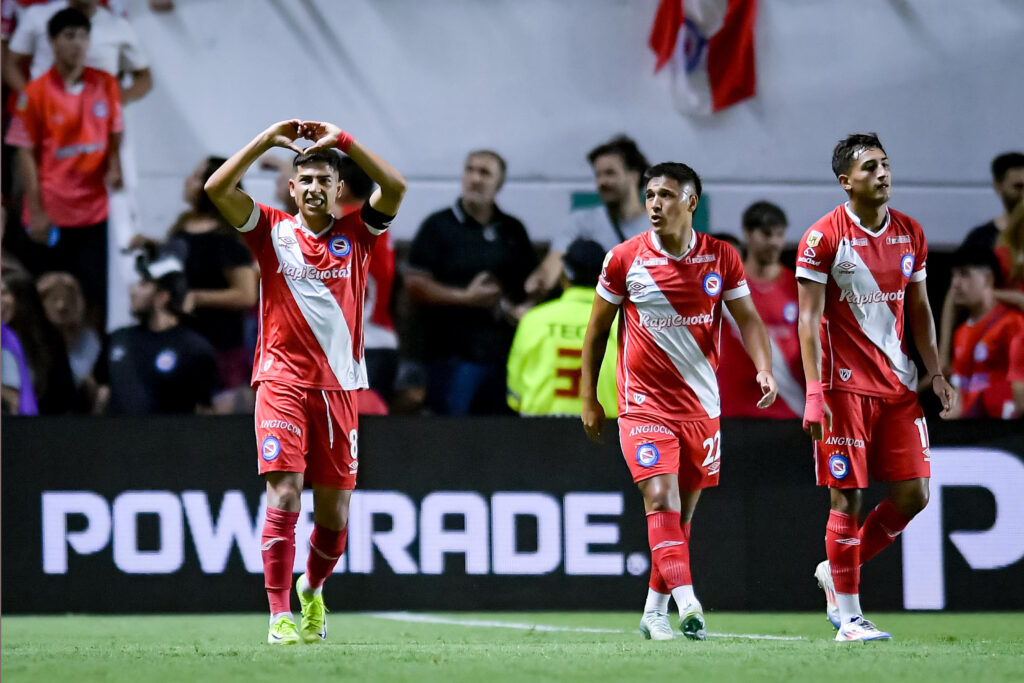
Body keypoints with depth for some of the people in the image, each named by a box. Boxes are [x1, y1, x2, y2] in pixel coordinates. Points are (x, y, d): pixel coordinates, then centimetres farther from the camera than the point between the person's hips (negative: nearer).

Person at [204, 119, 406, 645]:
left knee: (334, 512, 6)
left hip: (338, 386, 2)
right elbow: (217, 189, -6)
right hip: (283, 381, -2)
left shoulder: (355, 235, 8)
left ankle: (313, 588, 34)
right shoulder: (273, 232, 5)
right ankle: (280, 615, -14)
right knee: (284, 496, -15)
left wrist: (343, 141, -7)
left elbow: (396, 187, -6)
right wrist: (268, 139, -6)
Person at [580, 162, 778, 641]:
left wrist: (764, 368, -15)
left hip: (702, 404, 3)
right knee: (661, 499, -19)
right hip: (644, 403, -3)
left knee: (684, 511, 9)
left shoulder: (721, 258, 0)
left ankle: (654, 610, 22)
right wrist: (588, 399, 4)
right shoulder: (624, 259, -4)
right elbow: (597, 329, 5)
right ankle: (686, 602, -31)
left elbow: (747, 318, 4)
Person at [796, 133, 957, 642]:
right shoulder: (823, 237, -9)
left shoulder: (910, 233, 8)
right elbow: (809, 319, -11)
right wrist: (813, 393, -18)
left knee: (913, 494, 1)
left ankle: (837, 572, 21)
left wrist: (935, 373, 10)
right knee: (848, 498, -5)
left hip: (898, 385, 6)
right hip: (845, 387, -6)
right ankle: (848, 618, 2)